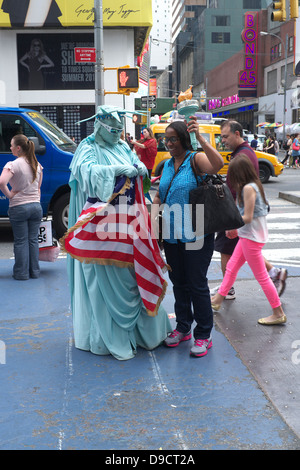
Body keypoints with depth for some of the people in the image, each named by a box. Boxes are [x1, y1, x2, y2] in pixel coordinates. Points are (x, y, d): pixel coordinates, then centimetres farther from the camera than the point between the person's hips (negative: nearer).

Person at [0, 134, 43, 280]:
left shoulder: (13, 165, -15)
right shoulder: (37, 165, 6)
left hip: (18, 207, -5)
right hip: (36, 206, 5)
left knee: (20, 241, 6)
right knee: (33, 240, 13)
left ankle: (21, 272, 13)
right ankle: (34, 271, 20)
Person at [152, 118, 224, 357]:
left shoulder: (196, 159, -8)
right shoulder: (168, 165, 11)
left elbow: (218, 163, -30)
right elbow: (159, 196, 17)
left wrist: (199, 137, -35)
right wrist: (152, 219, 2)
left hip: (195, 235, -7)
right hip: (171, 235, 7)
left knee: (197, 284, 0)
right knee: (178, 282, 16)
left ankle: (203, 336, 14)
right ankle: (183, 328, 32)